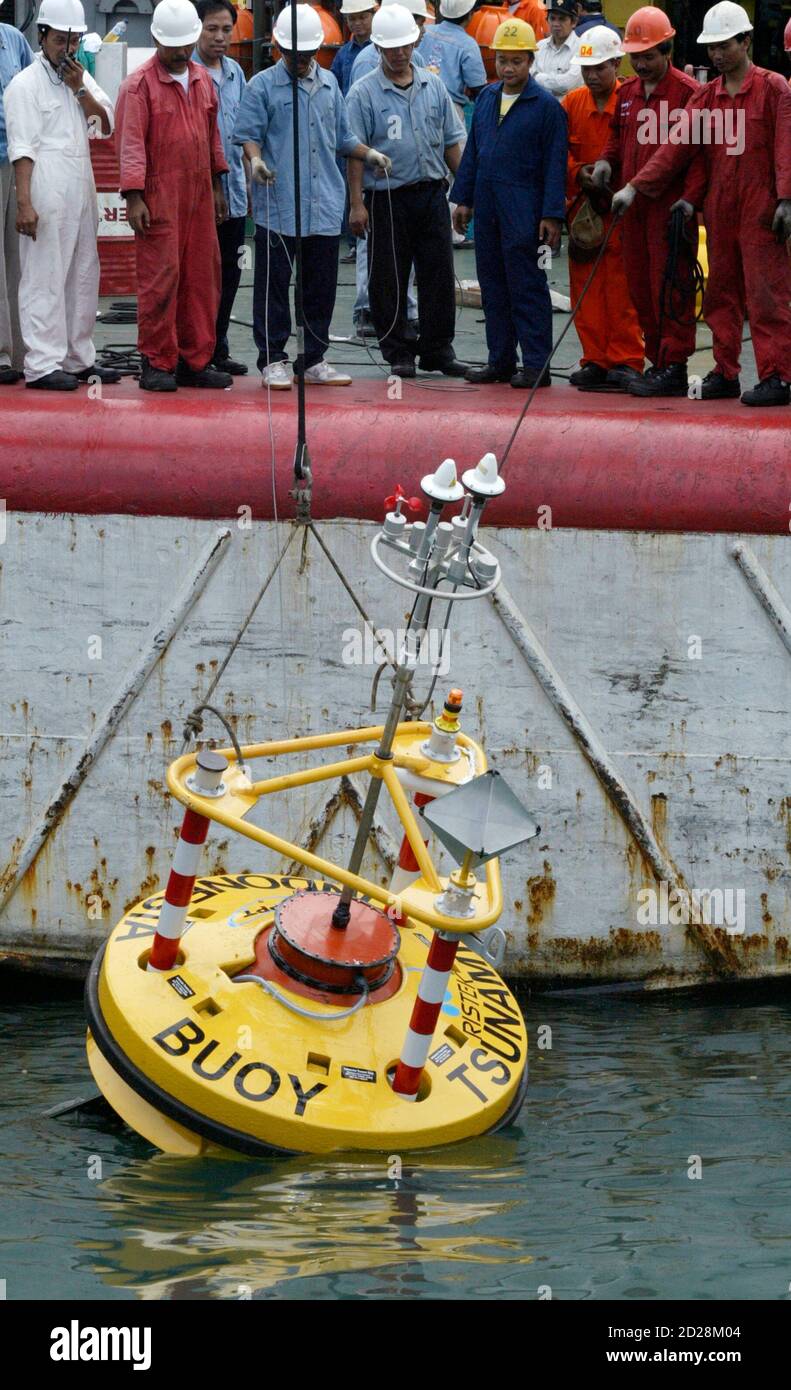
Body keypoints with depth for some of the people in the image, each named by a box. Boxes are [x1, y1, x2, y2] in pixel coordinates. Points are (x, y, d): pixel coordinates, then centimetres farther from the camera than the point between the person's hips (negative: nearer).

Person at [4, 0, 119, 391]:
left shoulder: (80, 78, 16)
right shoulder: (26, 84, -6)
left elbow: (106, 125, 9)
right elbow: (22, 149, -12)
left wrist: (79, 90, -5)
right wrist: (24, 203, -19)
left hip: (81, 193, 8)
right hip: (46, 195, -8)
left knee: (82, 277, 11)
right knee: (43, 278, -8)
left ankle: (78, 358, 20)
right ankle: (42, 365, -9)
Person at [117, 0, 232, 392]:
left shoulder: (202, 79, 14)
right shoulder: (139, 84, -6)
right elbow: (130, 144, -10)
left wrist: (217, 186, 20)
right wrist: (134, 197, -16)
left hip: (199, 196, 6)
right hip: (159, 198, -6)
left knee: (202, 278, 7)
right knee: (160, 279, -6)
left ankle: (196, 361, 14)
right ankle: (157, 364, 0)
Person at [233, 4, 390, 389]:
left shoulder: (328, 84, 17)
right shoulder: (263, 86, 1)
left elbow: (342, 137, 24)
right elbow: (248, 134, -3)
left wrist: (369, 154, 9)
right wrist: (256, 159, -22)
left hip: (325, 207, 5)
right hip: (277, 206, -5)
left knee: (321, 288, 8)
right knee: (273, 285, -2)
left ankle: (315, 360, 15)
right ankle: (273, 360, 4)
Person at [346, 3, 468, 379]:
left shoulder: (433, 86, 9)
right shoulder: (364, 93, -3)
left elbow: (452, 141, 15)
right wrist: (356, 204, -11)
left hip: (431, 191, 3)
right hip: (388, 197, -3)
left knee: (438, 276, 4)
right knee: (389, 281, 1)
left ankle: (438, 350, 12)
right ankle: (399, 352, 10)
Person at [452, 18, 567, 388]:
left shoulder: (546, 105, -6)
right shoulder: (486, 98, 12)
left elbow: (555, 163, -8)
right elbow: (472, 152, 19)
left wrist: (552, 215, -13)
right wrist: (463, 198, 15)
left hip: (523, 212, -7)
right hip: (487, 211, 7)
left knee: (528, 288, -5)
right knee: (493, 288, 11)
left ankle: (536, 365, -2)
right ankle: (500, 361, 18)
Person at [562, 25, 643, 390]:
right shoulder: (572, 103, 9)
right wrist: (578, 172, -8)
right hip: (582, 206, 4)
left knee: (622, 287, -4)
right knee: (585, 290, 5)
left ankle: (626, 361, 1)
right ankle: (595, 360, 12)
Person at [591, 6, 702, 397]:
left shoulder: (687, 92, -8)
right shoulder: (626, 93, 15)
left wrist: (689, 200, -20)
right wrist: (606, 161, 5)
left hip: (671, 207, -8)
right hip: (634, 207, 8)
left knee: (670, 288, -8)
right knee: (640, 287, 10)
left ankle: (673, 368, -6)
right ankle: (657, 361, 18)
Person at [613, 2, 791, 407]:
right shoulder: (706, 97, 12)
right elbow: (678, 147, 7)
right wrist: (635, 187, -2)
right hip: (719, 213, 6)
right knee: (722, 295, 9)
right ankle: (725, 373, 15)